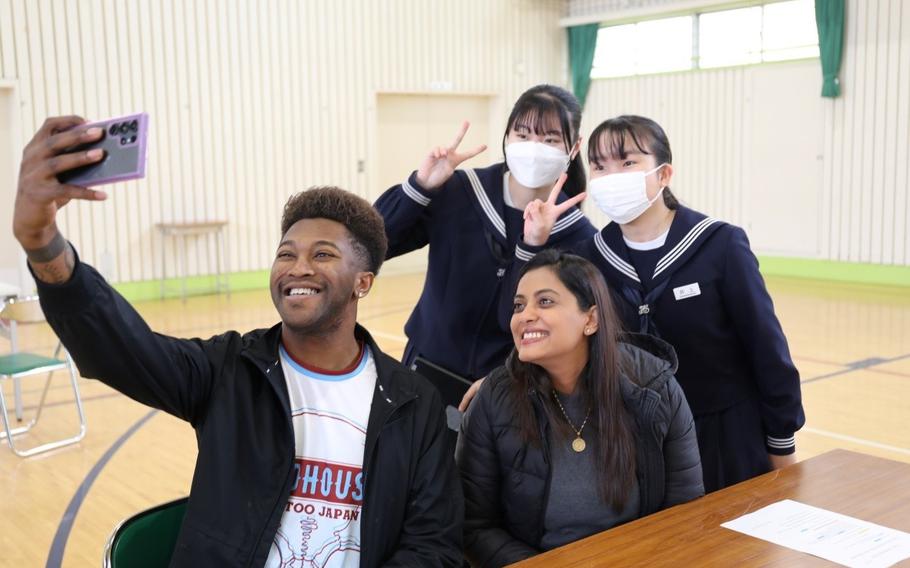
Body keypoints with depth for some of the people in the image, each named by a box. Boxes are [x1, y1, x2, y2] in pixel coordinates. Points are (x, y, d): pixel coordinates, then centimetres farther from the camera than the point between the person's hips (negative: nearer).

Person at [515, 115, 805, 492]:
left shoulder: (720, 245, -15)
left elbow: (766, 348, -9)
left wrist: (781, 444, -3)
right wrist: (534, 245, -12)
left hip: (729, 442, -2)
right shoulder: (592, 255, -4)